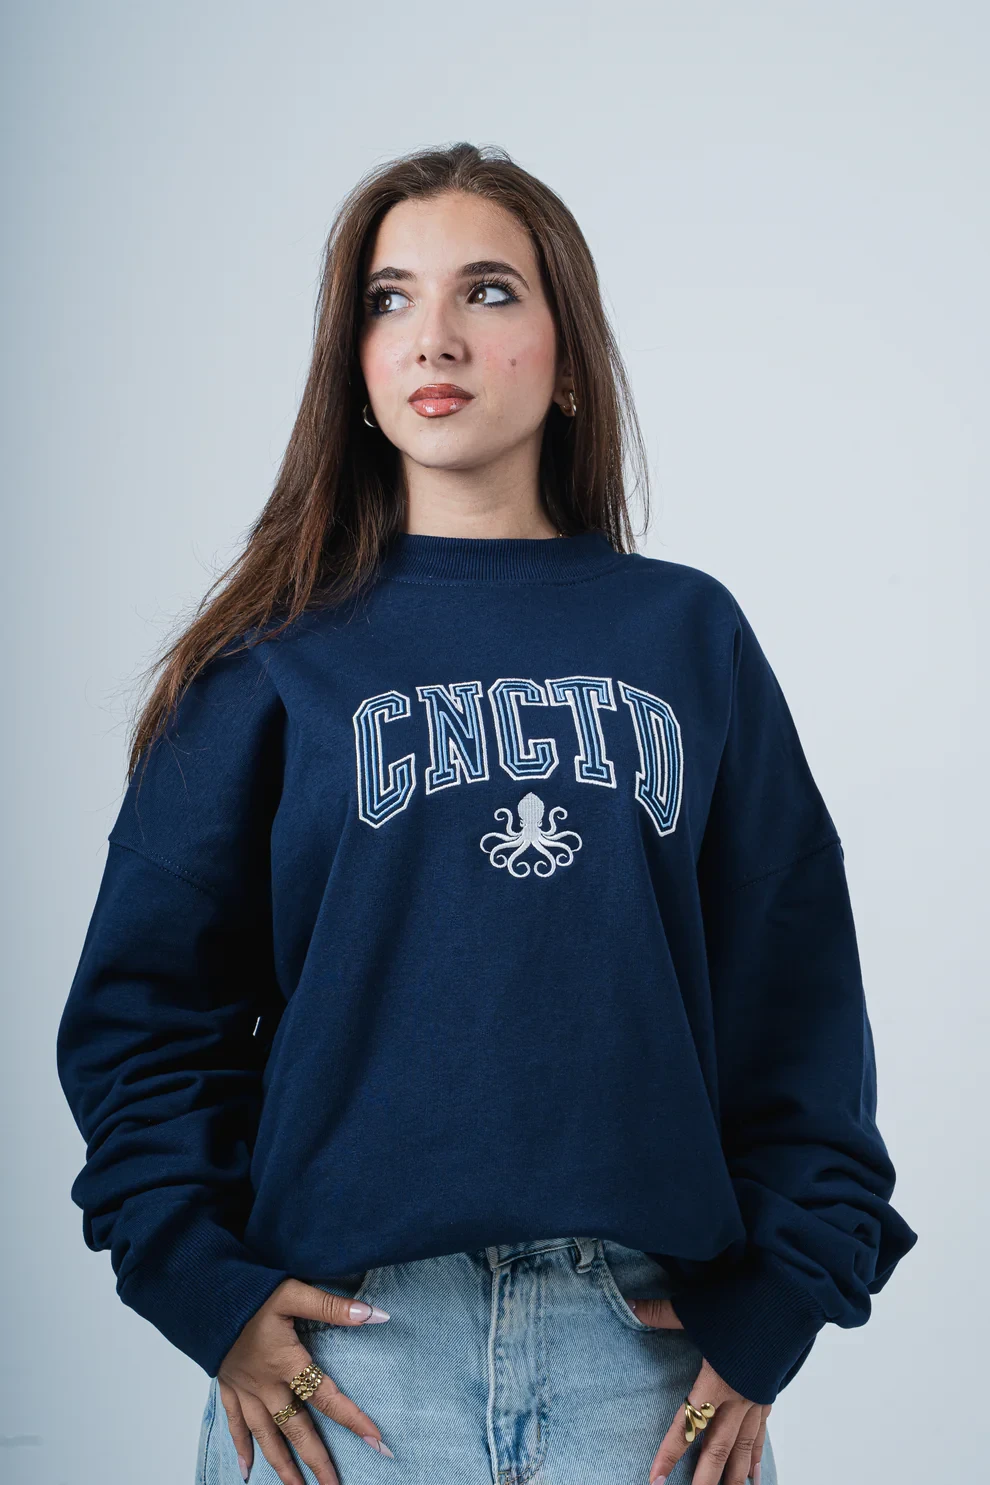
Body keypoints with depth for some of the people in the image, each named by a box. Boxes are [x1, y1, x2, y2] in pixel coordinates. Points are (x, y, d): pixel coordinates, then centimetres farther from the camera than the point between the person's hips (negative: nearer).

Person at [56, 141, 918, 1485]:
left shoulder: (688, 635, 8)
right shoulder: (279, 659, 3)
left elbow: (797, 992, 7)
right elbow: (147, 997, 3)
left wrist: (779, 1297, -2)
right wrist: (206, 1284, -8)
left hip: (649, 1334, 1)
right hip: (346, 1335, -1)